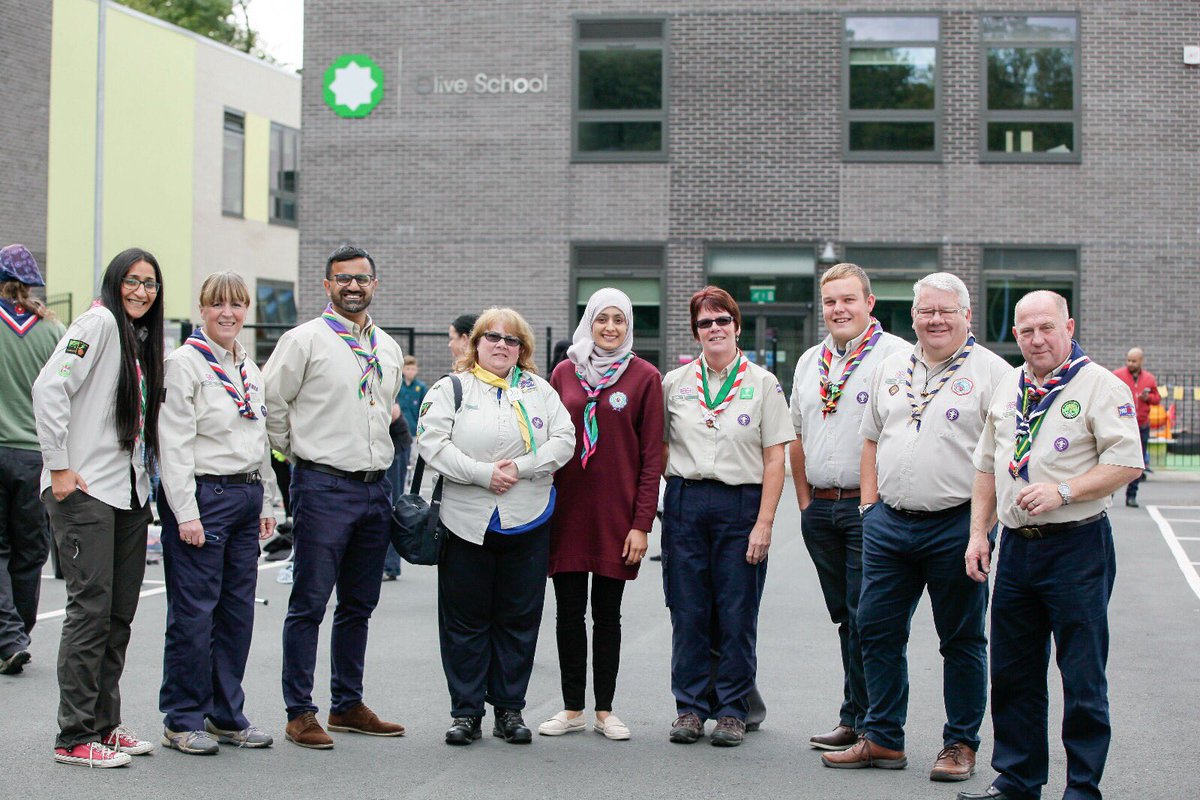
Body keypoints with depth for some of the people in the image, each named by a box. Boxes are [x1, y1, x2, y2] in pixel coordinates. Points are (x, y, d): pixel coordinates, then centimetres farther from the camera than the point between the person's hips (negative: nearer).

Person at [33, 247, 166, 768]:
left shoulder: (143, 339, 17)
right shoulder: (100, 322, -8)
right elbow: (49, 388, -18)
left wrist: (143, 478, 12)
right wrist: (59, 466, -18)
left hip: (130, 491, 8)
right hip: (85, 491, -8)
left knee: (120, 613, 10)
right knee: (91, 609, -8)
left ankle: (103, 724, 19)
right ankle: (75, 738, -1)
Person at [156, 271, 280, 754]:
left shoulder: (250, 370, 18)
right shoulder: (185, 363, -5)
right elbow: (174, 443, -11)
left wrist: (266, 503, 19)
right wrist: (185, 512, -16)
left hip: (246, 494, 7)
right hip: (202, 495, -7)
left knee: (238, 610, 8)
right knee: (194, 612, -5)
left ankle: (226, 715, 17)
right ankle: (182, 720, 4)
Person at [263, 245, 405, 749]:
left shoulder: (389, 349, 14)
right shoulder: (305, 340, -5)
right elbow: (271, 401, -4)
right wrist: (299, 451, 1)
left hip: (376, 488, 6)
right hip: (324, 487, -6)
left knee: (359, 605, 12)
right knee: (310, 604, -4)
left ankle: (348, 705, 22)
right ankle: (299, 713, 2)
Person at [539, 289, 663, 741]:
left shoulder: (645, 377, 0)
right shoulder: (565, 372, 8)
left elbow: (652, 456, -2)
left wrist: (642, 523, -8)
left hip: (616, 514, -2)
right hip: (567, 512, 2)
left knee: (607, 612, 5)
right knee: (569, 611, 5)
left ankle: (604, 711, 14)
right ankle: (572, 708, 15)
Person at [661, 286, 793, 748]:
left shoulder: (763, 383, 3)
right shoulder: (675, 383, 9)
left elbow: (775, 459, -1)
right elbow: (660, 448, 15)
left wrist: (764, 522, -8)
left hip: (741, 504, -2)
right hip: (685, 503, 2)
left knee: (737, 616, 0)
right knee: (687, 613, 3)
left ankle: (732, 710, 10)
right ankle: (690, 708, 12)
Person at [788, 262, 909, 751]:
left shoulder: (897, 356, -7)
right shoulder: (810, 362, 15)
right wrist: (805, 501, 13)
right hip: (819, 508, 7)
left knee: (865, 619, -4)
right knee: (845, 617, 12)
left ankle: (858, 722, 4)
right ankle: (857, 722, 18)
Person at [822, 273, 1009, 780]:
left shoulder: (991, 372, -3)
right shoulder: (890, 369, 13)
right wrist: (870, 502, 10)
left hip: (956, 525, -5)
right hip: (888, 524, 5)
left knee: (961, 639, 5)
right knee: (877, 629, 7)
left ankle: (960, 744, 16)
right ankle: (882, 739, 19)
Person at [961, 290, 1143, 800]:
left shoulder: (1100, 386, -6)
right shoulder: (1007, 389, 14)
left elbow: (1126, 463, -13)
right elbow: (987, 466, 19)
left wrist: (1062, 491, -20)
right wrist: (978, 532, 12)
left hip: (1077, 546, -6)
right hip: (1016, 544, 6)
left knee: (1082, 677, -2)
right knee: (1012, 672, 12)